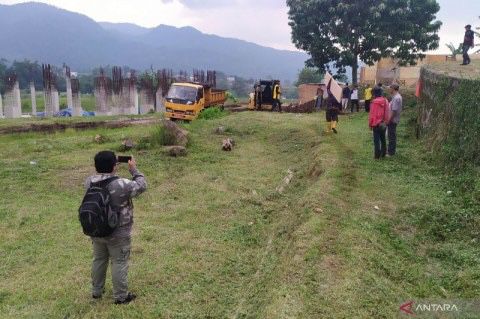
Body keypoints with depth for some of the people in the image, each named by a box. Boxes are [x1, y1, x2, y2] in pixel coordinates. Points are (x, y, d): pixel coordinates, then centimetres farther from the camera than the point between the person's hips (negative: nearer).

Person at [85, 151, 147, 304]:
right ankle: (121, 296, 19)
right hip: (118, 234, -6)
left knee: (99, 260, 22)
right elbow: (141, 186, -11)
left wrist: (111, 168, 9)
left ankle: (96, 291, 37)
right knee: (119, 263, 8)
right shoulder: (121, 185, -25)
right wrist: (134, 169, 0)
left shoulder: (89, 182, -7)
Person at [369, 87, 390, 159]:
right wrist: (386, 122, 15)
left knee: (376, 140, 1)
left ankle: (377, 155, 3)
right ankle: (383, 154, 24)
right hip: (383, 124, 6)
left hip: (376, 124, -6)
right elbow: (387, 113, 6)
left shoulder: (375, 102, -17)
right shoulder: (385, 101, 0)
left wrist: (370, 124, -4)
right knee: (383, 139, 17)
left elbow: (372, 114, -14)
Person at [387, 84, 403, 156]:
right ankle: (393, 150, 32)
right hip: (394, 119, 10)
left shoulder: (396, 98, -22)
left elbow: (394, 111, -25)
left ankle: (391, 152, 6)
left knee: (391, 136, -2)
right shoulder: (398, 96, 11)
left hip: (392, 120, -10)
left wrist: (389, 120, -21)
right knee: (392, 135, 20)